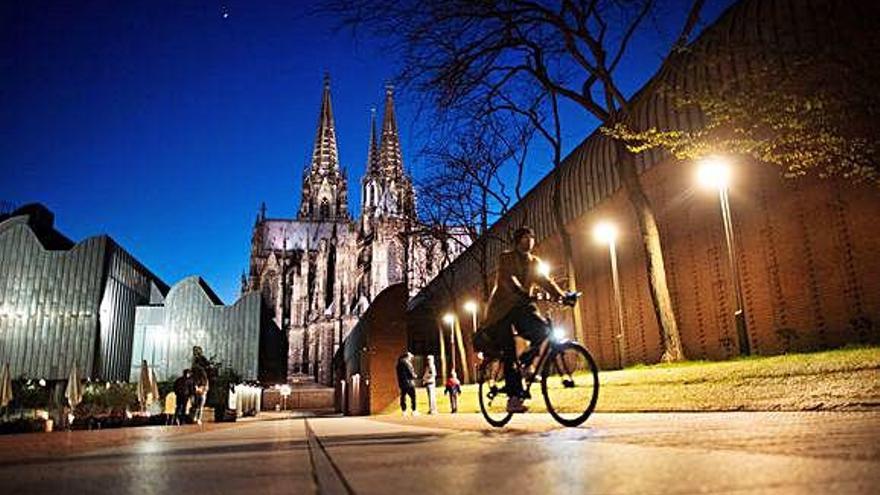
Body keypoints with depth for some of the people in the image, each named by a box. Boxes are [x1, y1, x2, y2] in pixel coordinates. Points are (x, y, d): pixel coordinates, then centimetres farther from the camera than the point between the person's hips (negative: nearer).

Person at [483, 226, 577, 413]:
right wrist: (521, 292, -42)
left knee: (544, 331, -21)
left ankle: (525, 361, 3)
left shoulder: (535, 262, 14)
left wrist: (562, 295, -20)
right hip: (502, 308, -5)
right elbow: (507, 278, -22)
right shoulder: (506, 257, -2)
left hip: (522, 307, 5)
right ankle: (514, 397, -10)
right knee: (509, 353, -12)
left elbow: (546, 281, -1)